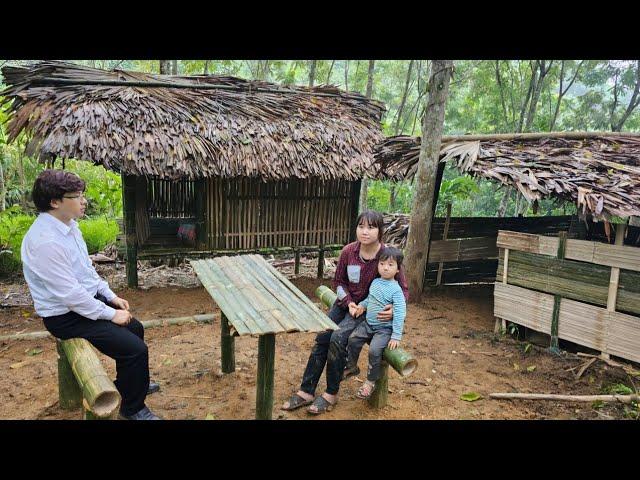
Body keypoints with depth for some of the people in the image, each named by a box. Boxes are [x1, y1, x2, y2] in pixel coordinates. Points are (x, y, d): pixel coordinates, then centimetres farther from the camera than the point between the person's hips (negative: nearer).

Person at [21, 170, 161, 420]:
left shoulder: (68, 225, 2)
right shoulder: (45, 241, -29)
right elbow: (69, 293, -27)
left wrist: (111, 297, 8)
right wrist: (110, 313, -18)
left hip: (88, 300, 10)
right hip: (66, 317, -10)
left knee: (135, 328, 20)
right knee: (136, 349, -15)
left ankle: (132, 384, 41)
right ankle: (132, 408, 9)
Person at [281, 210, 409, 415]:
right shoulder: (348, 251, -8)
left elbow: (403, 290, -7)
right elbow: (339, 281, 6)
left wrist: (394, 309, -26)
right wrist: (349, 302, -10)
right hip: (346, 302, 5)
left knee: (337, 338, -23)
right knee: (321, 338, -9)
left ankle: (331, 394, -5)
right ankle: (306, 391, 3)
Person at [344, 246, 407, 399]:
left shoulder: (396, 290, -17)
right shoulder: (375, 282, 4)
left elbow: (399, 314, -18)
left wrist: (396, 336, -20)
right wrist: (361, 305, 0)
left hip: (384, 328, -6)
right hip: (368, 324, 7)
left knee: (374, 350, -21)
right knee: (353, 339, -5)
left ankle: (371, 381, 0)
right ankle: (351, 367, 19)